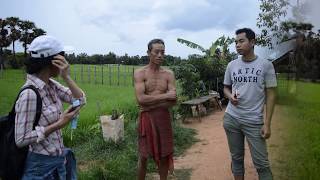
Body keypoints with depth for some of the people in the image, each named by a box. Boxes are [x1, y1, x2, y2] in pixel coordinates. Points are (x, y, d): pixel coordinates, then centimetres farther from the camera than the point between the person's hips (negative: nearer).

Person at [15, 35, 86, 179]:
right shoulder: (30, 93, -24)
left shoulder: (50, 85, -1)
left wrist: (66, 77, -16)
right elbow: (21, 139, -21)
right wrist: (59, 124, -23)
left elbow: (81, 100, -5)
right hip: (42, 164, -7)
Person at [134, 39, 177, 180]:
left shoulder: (169, 74, 4)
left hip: (164, 117, 2)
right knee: (143, 156, 9)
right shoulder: (140, 73, -4)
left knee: (164, 155, 12)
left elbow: (173, 101, -6)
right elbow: (141, 99, -17)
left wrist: (151, 103, -14)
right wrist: (165, 96, -15)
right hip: (146, 118, -2)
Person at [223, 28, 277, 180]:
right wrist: (230, 96, -9)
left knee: (261, 163, 1)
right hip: (231, 118, 3)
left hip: (254, 121, -3)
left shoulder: (266, 65, -4)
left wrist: (267, 124, -9)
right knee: (236, 157, 15)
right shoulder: (231, 65, 5)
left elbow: (270, 95, -4)